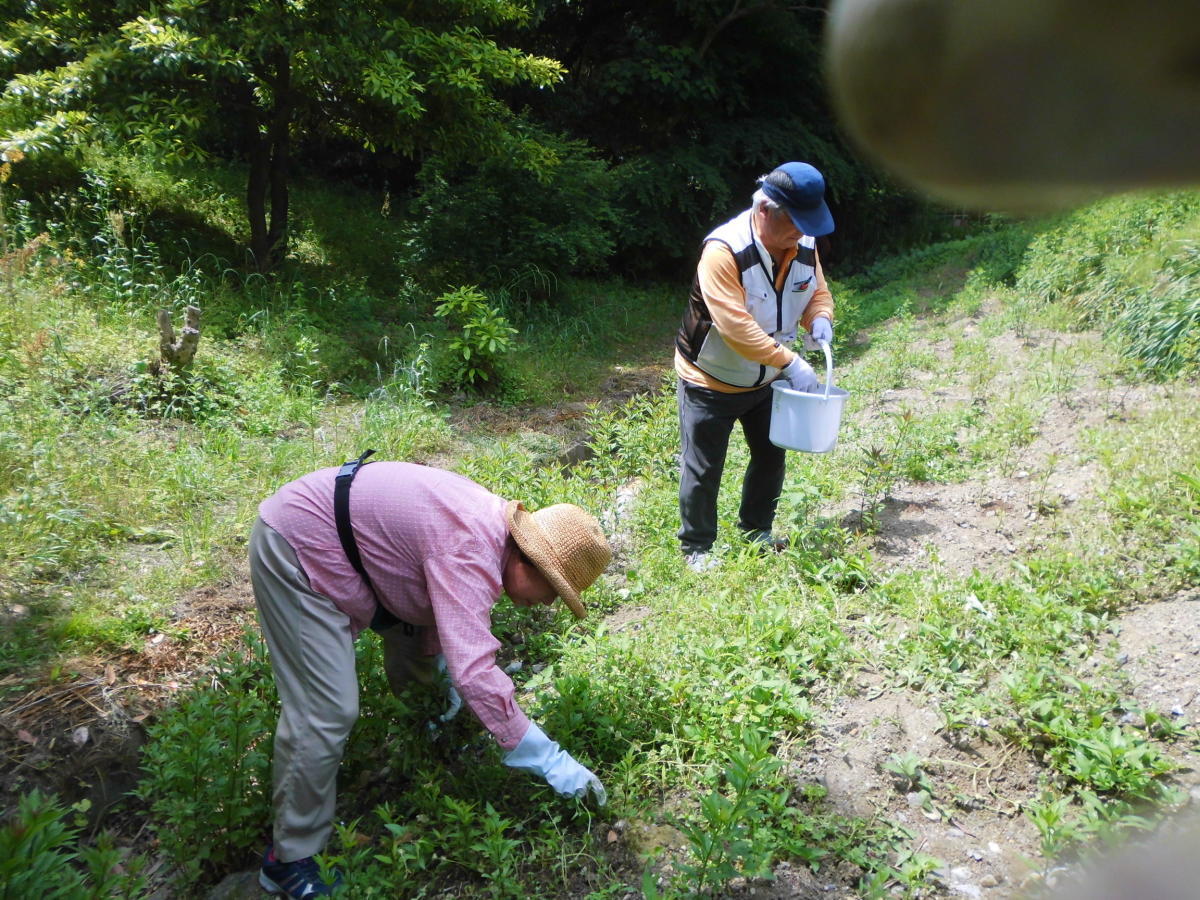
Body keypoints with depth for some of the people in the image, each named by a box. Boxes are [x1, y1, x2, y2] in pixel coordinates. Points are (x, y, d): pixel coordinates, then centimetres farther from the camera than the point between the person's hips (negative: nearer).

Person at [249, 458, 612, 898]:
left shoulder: (493, 525, 0)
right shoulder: (469, 552, -31)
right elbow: (473, 673, -38)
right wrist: (549, 760, -31)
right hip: (295, 549, -10)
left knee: (419, 640, 19)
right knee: (326, 713, -12)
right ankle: (290, 860, 6)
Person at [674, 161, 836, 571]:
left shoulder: (803, 245, -7)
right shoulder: (723, 251, -30)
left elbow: (818, 292, 8)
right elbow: (736, 327, -35)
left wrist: (820, 318, -16)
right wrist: (791, 362, -35)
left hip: (766, 380, 7)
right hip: (710, 381, -7)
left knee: (770, 457, 18)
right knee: (703, 469, 3)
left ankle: (757, 531, 39)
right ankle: (696, 548, 21)